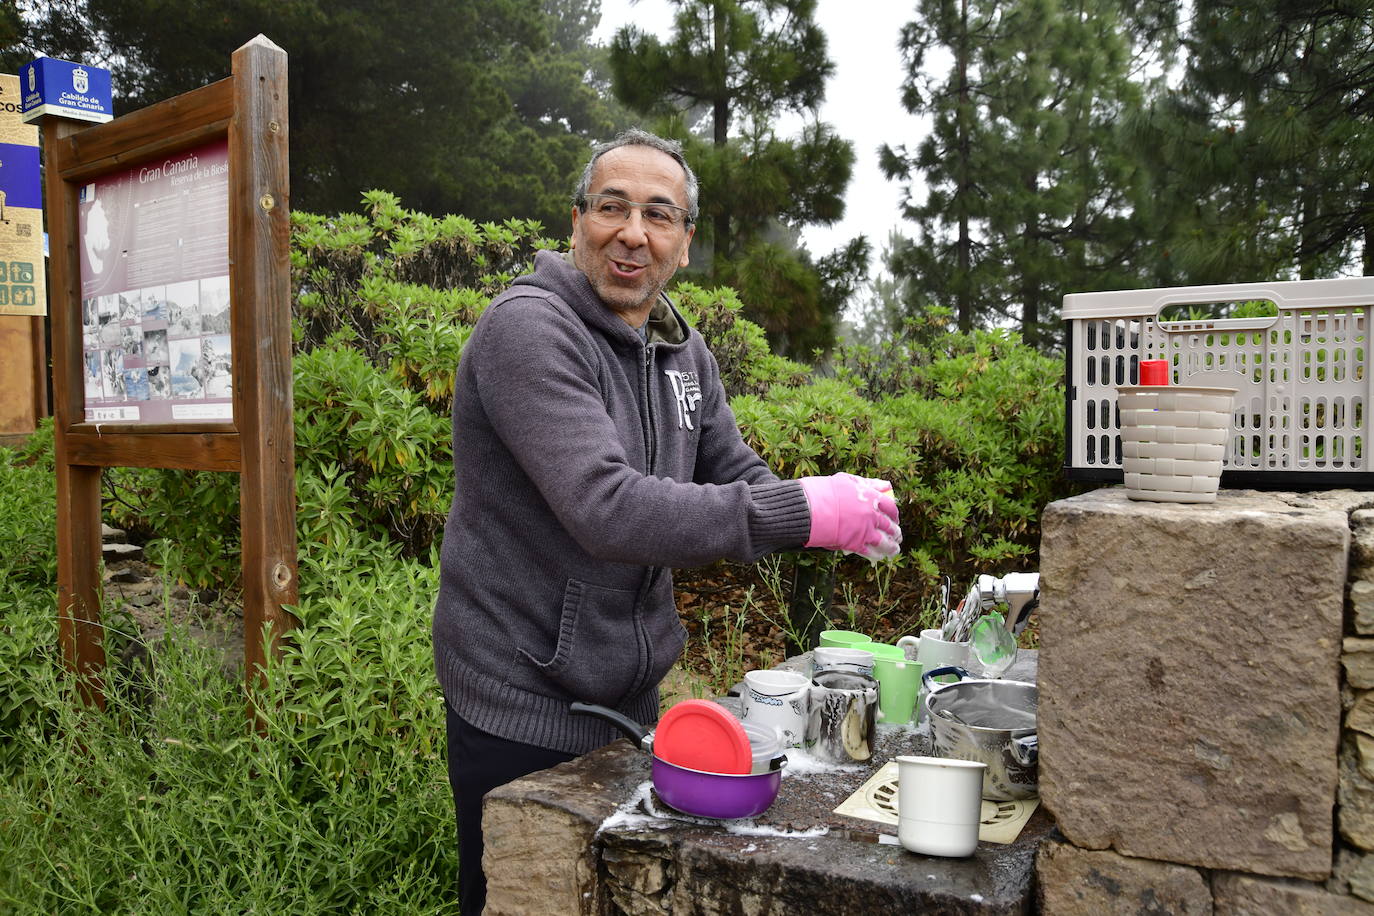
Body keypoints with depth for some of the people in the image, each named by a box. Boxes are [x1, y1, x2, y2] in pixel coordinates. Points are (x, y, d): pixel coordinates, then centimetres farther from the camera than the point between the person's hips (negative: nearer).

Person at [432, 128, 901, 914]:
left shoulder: (684, 353, 7)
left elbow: (739, 479, 10)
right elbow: (608, 509, -30)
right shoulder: (527, 328, -19)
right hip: (524, 708, -7)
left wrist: (844, 511, -10)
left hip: (634, 695, 8)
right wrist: (799, 513, -30)